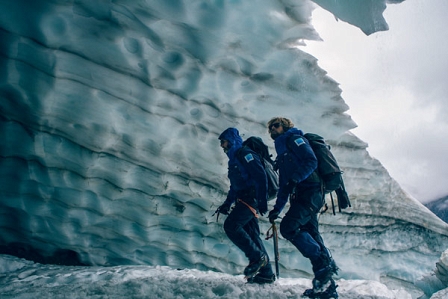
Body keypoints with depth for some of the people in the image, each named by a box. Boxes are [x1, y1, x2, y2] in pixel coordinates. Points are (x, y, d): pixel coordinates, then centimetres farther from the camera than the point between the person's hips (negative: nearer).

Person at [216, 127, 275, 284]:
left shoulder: (244, 154, -8)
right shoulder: (233, 159, 22)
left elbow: (260, 176, -18)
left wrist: (262, 201, -24)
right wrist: (227, 204, 22)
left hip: (251, 198, -10)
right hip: (243, 199, 10)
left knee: (231, 226, -17)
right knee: (251, 235, 5)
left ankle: (257, 257, -11)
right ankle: (266, 273, 8)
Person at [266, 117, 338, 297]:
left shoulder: (293, 139, 3)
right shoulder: (282, 153, 28)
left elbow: (311, 161, -13)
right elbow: (283, 185, 29)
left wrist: (294, 180, -24)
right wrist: (277, 208, 24)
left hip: (310, 192, -9)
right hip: (301, 196, 9)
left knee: (288, 227, -21)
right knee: (310, 237, 3)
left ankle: (324, 263, -16)